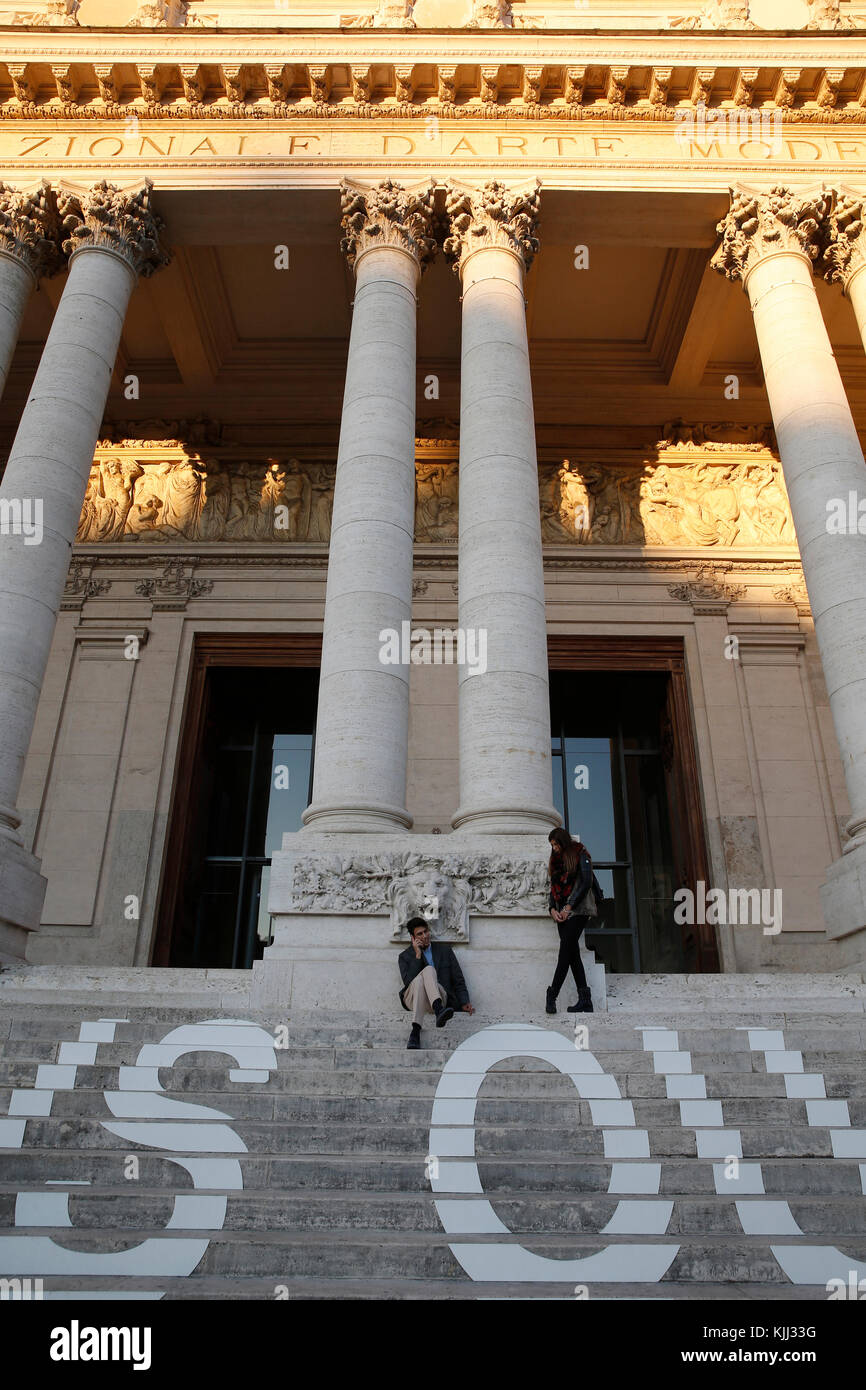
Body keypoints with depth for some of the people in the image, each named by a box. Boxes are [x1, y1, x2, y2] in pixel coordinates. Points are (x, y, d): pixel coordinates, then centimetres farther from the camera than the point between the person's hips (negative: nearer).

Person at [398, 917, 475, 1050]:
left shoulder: (444, 950, 18)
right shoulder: (405, 956, 15)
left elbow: (458, 980, 15)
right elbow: (407, 982, -3)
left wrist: (464, 1003, 0)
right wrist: (417, 956, -6)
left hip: (440, 998, 0)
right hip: (413, 998, 0)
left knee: (428, 970, -31)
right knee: (424, 974, -34)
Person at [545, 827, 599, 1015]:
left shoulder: (580, 855, 0)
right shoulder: (556, 861, 21)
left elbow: (586, 882, -9)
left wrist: (568, 907, -12)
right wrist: (553, 909, 2)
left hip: (578, 909, -7)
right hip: (563, 912, 7)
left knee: (566, 951, -15)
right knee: (573, 953, 0)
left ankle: (552, 996, -18)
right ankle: (585, 1000, -2)